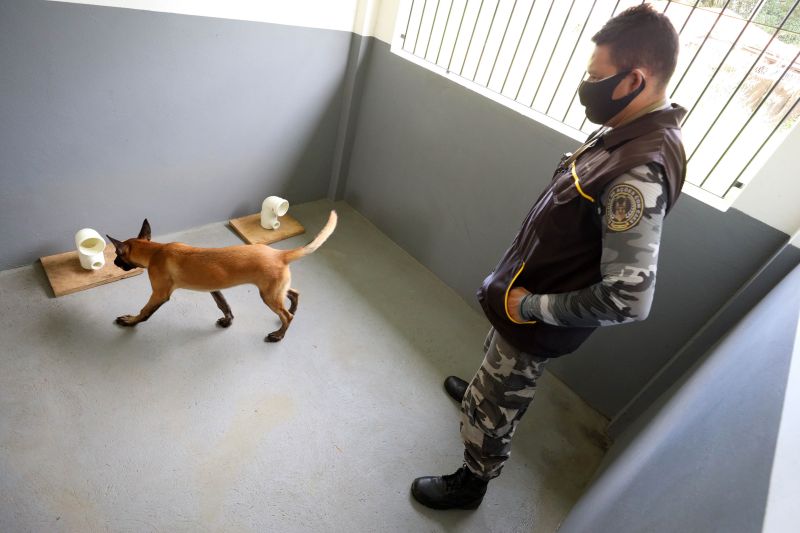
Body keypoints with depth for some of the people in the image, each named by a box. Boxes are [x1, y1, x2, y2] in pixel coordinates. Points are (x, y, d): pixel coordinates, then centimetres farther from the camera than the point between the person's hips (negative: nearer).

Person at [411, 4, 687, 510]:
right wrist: (521, 290, 9)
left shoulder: (640, 172, -33)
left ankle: (470, 484, 41)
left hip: (539, 321, -9)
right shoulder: (630, 132, -2)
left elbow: (629, 297, -35)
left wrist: (533, 306, -22)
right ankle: (481, 390, 67)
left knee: (496, 408, 14)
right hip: (535, 293, 9)